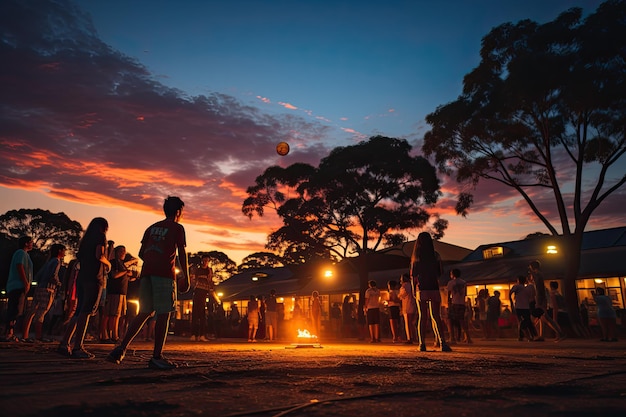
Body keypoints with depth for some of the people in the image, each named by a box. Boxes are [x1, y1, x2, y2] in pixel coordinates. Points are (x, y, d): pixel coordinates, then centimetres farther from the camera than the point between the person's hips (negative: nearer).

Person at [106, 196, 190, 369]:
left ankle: (121, 349, 5)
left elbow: (141, 253, 19)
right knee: (164, 314, -3)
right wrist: (186, 277, 0)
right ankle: (157, 357, -1)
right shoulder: (177, 228, 4)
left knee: (144, 313, 12)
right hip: (165, 273, -6)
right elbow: (182, 254, -3)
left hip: (147, 272, 7)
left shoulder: (151, 228, 22)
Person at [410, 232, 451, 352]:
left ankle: (422, 344, 4)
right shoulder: (435, 255, -1)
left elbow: (413, 276, 1)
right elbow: (441, 272, 6)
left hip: (421, 289, 1)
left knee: (422, 317, 6)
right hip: (434, 289, 0)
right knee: (436, 316, 2)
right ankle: (442, 343, -11)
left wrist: (414, 290, 10)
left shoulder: (416, 257, 1)